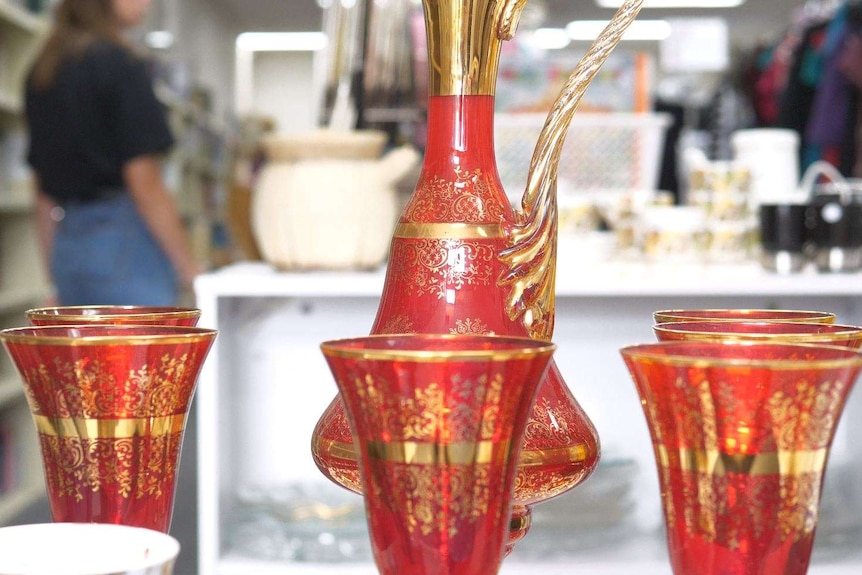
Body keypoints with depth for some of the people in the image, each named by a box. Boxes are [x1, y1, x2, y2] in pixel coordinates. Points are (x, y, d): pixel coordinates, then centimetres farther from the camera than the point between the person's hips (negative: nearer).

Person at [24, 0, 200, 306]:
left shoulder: (40, 71, 14)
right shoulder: (121, 62, -9)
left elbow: (44, 192, 16)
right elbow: (144, 182, -14)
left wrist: (57, 280, 20)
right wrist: (189, 270, -9)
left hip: (68, 245, 8)